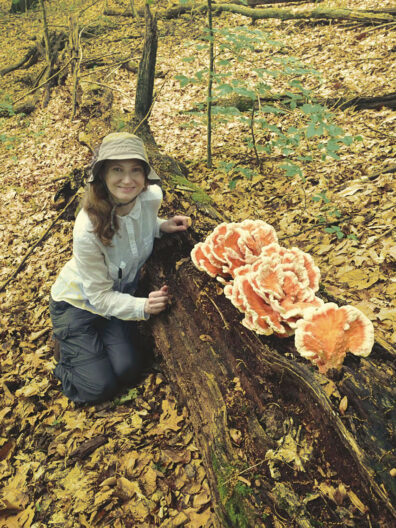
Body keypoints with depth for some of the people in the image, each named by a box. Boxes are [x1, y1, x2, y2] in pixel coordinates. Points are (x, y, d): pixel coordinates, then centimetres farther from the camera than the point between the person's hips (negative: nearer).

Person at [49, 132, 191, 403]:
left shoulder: (152, 197, -22)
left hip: (121, 294, 4)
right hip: (78, 302, -4)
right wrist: (143, 307, -37)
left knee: (128, 371, -6)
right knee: (99, 387, -6)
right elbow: (100, 296, -24)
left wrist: (162, 226, -14)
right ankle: (68, 350, 23)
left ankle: (102, 338, 23)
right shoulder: (88, 229, -36)